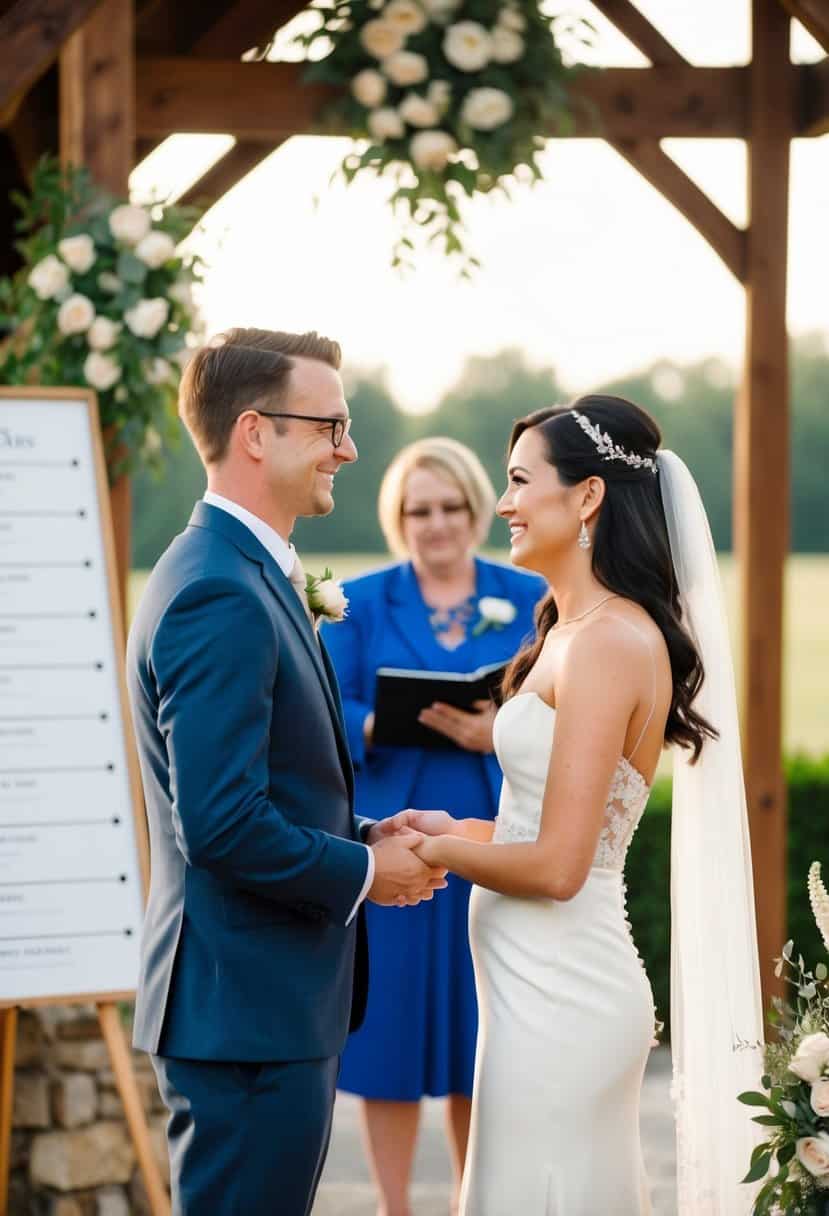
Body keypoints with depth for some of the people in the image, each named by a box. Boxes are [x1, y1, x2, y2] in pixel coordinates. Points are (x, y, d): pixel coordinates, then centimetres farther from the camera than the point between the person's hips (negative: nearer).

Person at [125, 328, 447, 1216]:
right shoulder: (221, 595, -19)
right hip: (248, 1008, -11)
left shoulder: (248, 575, 14)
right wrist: (363, 870, -12)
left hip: (272, 1006, 11)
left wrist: (362, 837, 7)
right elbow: (222, 825, -25)